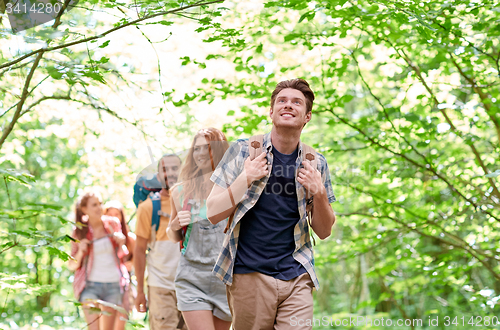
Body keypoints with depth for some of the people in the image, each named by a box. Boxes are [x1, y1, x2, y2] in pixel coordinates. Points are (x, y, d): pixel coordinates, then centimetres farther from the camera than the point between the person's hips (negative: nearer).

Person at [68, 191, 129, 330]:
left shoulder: (113, 224, 4)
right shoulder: (79, 231, 0)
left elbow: (122, 256, 18)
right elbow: (72, 266, 4)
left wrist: (121, 243, -4)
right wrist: (80, 252, -15)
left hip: (113, 284, 2)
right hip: (90, 285, -2)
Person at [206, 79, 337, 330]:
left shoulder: (315, 163, 7)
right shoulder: (243, 152, 1)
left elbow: (324, 232, 11)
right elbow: (213, 214, -1)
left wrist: (319, 193, -7)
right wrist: (245, 178, -13)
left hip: (297, 278, 2)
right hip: (248, 274, -2)